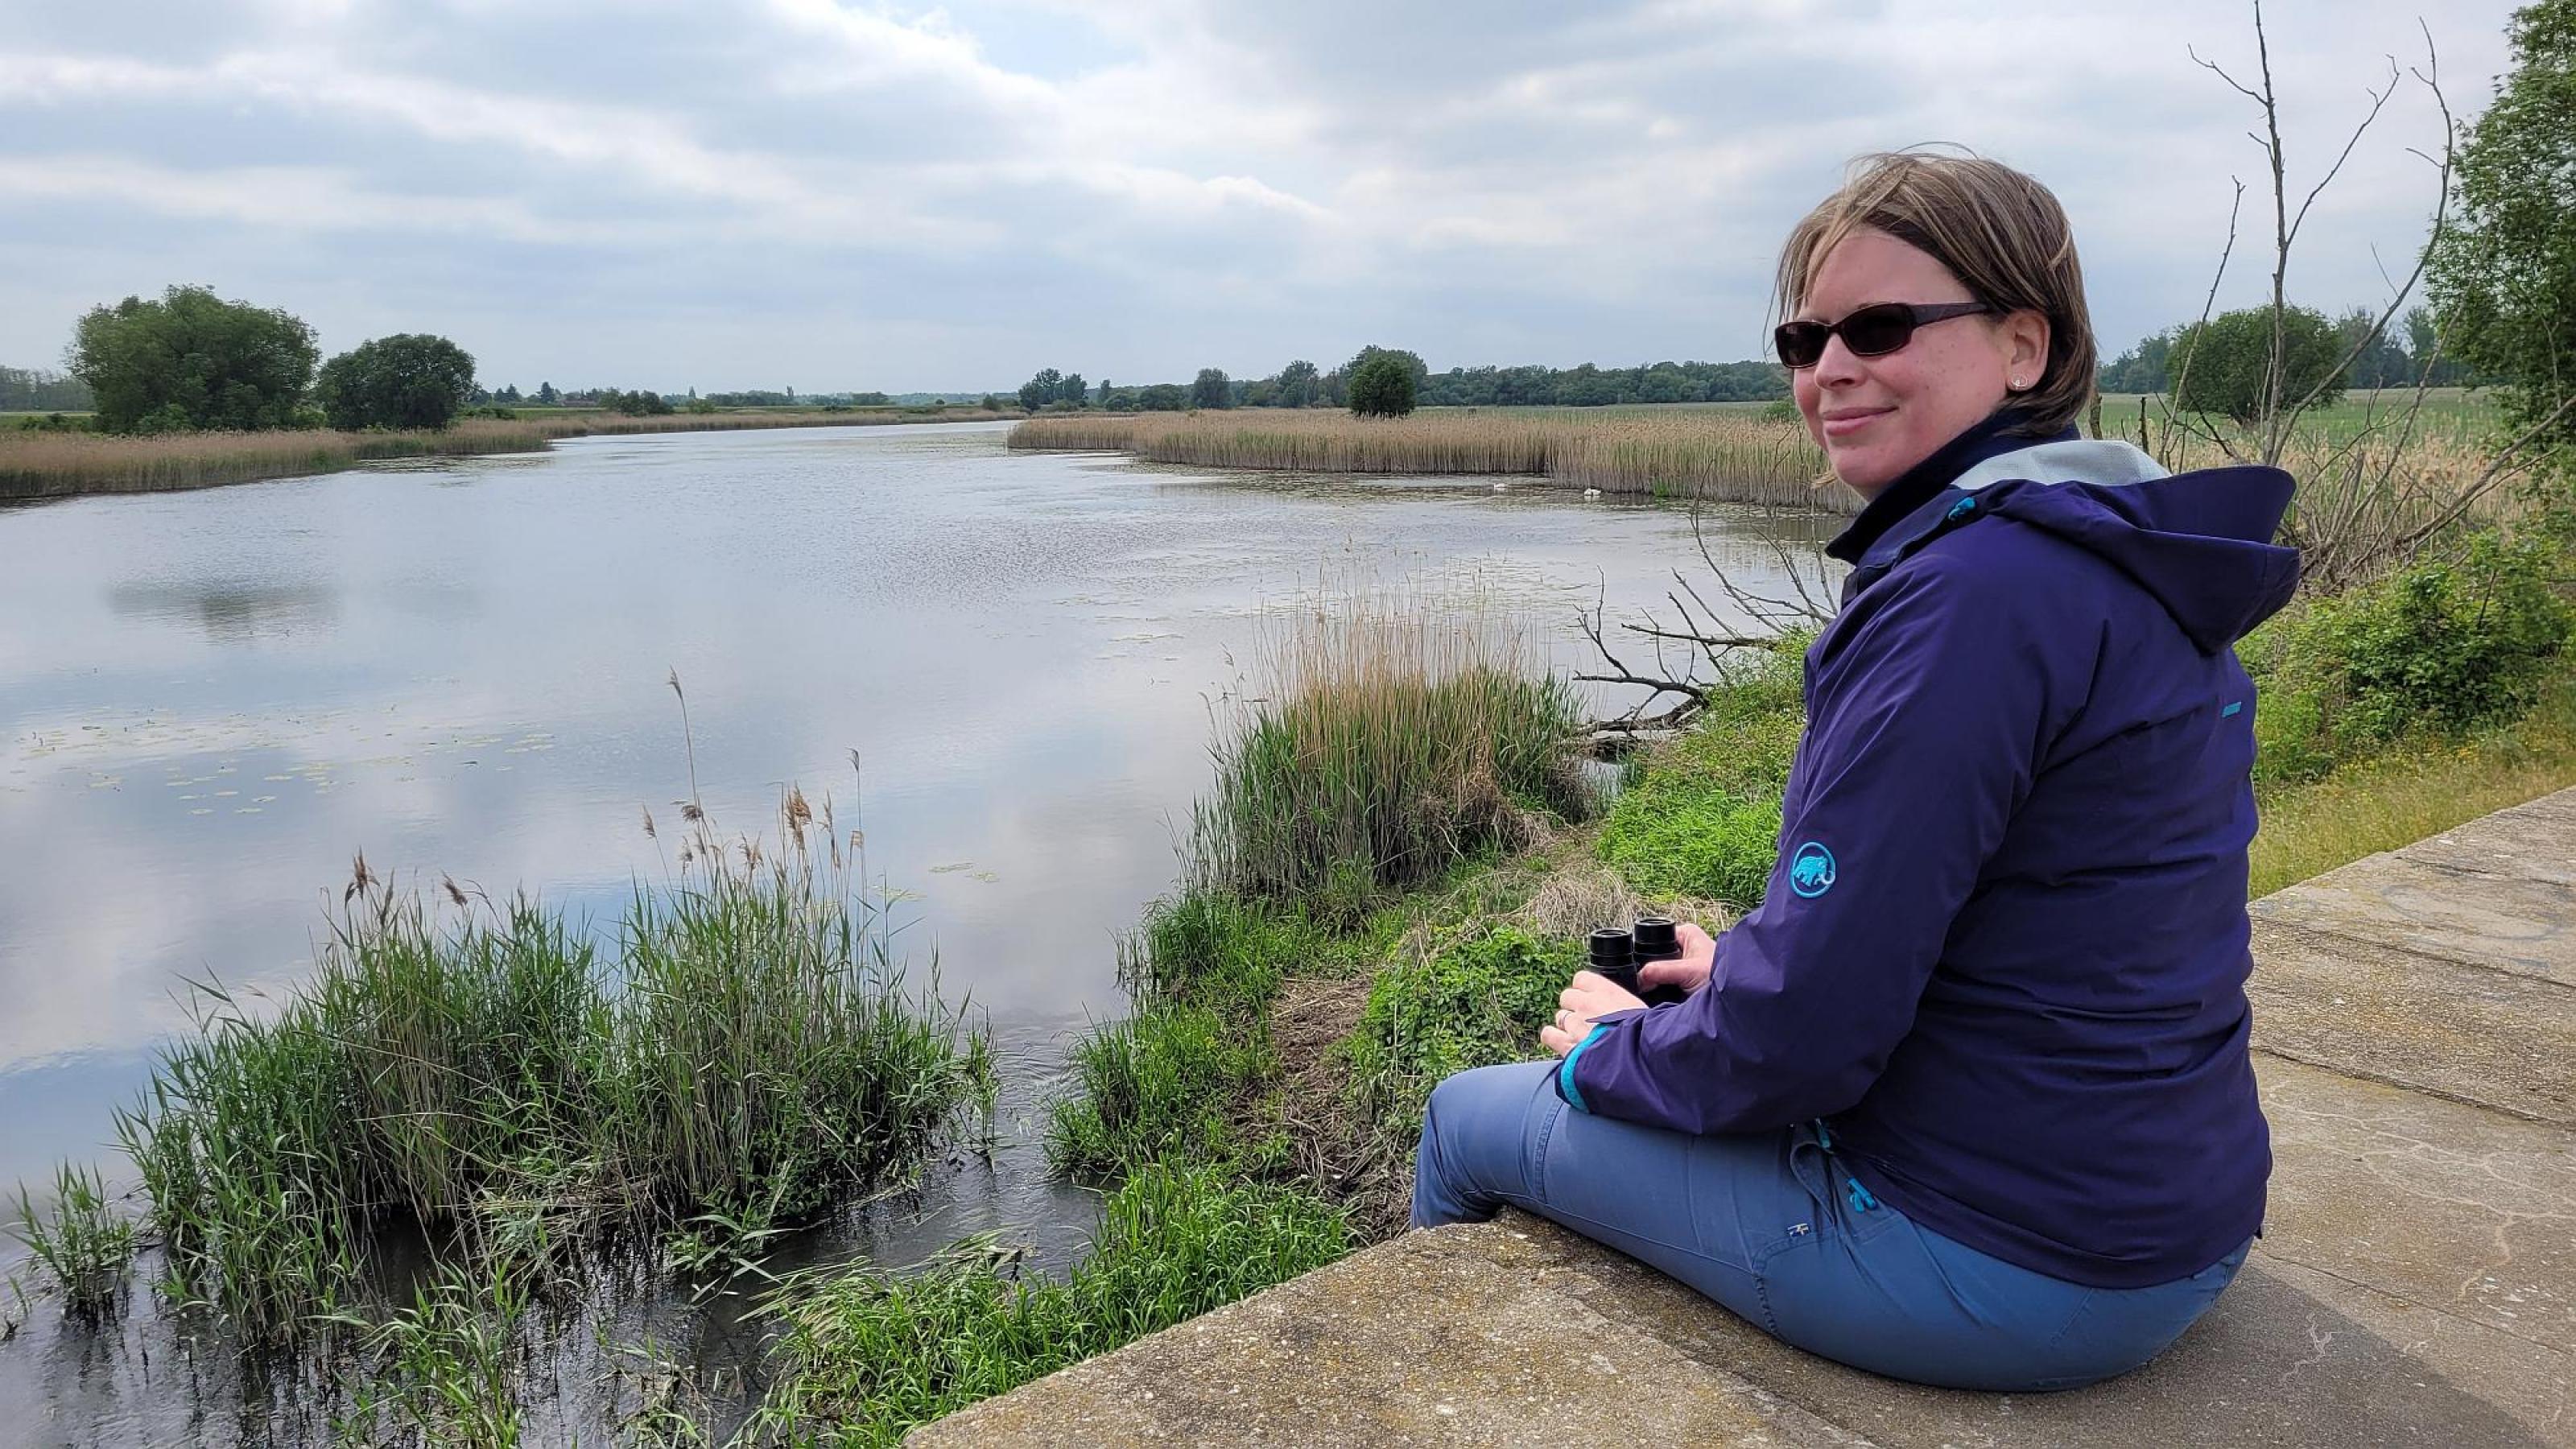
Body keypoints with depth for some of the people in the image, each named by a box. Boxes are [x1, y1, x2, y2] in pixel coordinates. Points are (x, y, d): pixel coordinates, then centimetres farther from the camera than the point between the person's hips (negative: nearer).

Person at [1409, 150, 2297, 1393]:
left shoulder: (1974, 590, -26)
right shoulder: (2130, 554, 5)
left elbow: (1798, 1040, -26)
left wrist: (1613, 1046, -6)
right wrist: (1740, 967, 11)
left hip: (1998, 1268, -9)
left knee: (1466, 1118, 9)